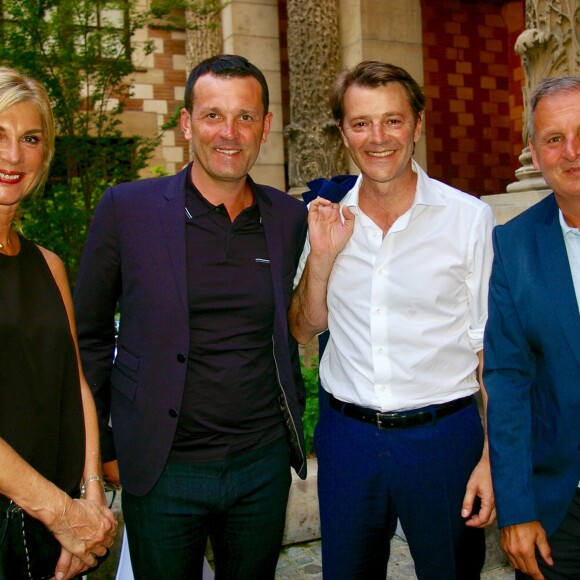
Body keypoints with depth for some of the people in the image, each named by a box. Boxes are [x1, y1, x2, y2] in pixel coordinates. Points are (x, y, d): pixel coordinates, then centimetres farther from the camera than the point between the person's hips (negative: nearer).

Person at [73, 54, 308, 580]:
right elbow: (89, 335, -1)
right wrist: (98, 449, 0)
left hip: (264, 463, 3)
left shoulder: (291, 218, 1)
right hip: (163, 472, -2)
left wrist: (292, 429, 11)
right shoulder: (128, 208, -8)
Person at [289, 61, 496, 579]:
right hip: (346, 434, 3)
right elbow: (303, 331, 7)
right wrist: (321, 256, -9)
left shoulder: (469, 217, -8)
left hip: (443, 435, -2)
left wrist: (492, 458, -9)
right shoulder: (327, 219, 1)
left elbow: (493, 349, -5)